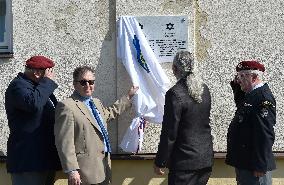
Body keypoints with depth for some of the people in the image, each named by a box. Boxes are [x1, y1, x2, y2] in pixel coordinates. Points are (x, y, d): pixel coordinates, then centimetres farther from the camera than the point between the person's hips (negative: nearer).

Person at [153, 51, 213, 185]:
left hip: (184, 160, -7)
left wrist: (160, 162, -8)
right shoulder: (205, 89, 4)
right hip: (206, 158, 7)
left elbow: (169, 133, -16)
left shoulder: (175, 93, -18)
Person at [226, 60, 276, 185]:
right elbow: (239, 104, 31)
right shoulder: (250, 94, 9)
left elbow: (265, 134, -24)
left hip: (253, 165, -9)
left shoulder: (264, 97, -19)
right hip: (243, 161, 9)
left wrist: (260, 166, -24)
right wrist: (236, 86, 12)